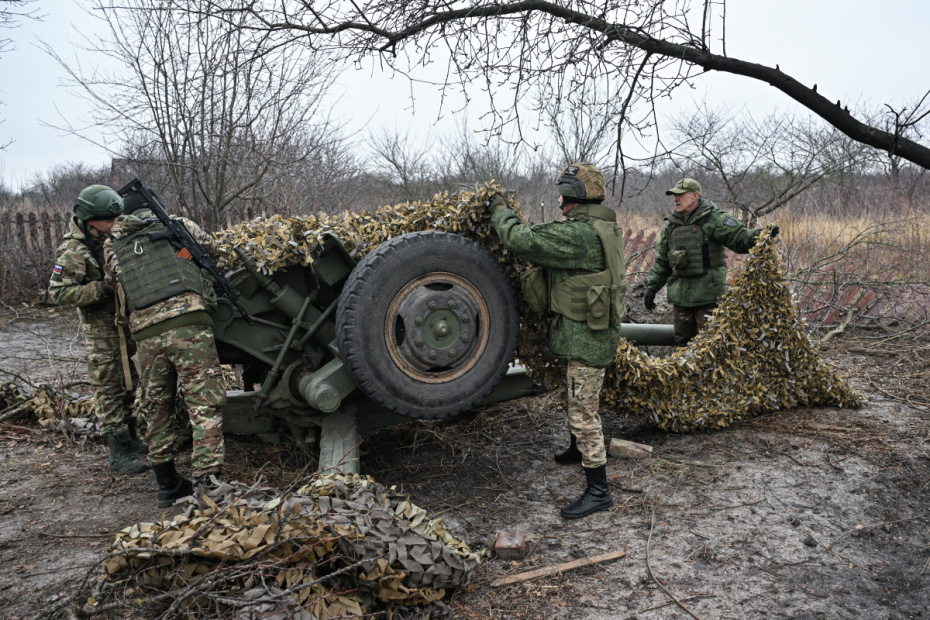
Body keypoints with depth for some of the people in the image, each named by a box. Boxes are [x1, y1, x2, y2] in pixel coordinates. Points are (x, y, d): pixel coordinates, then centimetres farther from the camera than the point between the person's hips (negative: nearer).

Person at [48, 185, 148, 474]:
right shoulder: (73, 251, -17)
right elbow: (59, 293, -21)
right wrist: (103, 288, -27)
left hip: (126, 324, 8)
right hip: (102, 329, -8)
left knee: (128, 385, 17)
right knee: (108, 391, -2)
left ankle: (129, 440, 30)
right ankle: (118, 455, 4)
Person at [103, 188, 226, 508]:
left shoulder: (111, 247, 20)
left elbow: (119, 289, 18)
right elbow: (210, 245, 28)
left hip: (146, 334, 4)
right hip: (188, 325, -3)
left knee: (157, 409, 17)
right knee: (205, 406, -3)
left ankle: (167, 485, 25)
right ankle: (206, 485, -10)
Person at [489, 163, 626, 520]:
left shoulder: (577, 234, -24)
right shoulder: (605, 228, 9)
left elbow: (521, 240, -25)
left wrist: (500, 212, -7)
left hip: (586, 336, -10)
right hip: (588, 331, 10)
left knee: (583, 410, -4)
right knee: (575, 400, 27)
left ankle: (598, 490, 4)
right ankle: (578, 449, 49)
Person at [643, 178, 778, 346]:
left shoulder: (713, 219, -4)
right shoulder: (671, 225, 12)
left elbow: (740, 238, -12)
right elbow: (661, 260, 16)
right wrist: (651, 287, 10)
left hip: (708, 295, -5)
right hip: (680, 294, 6)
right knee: (683, 341, 13)